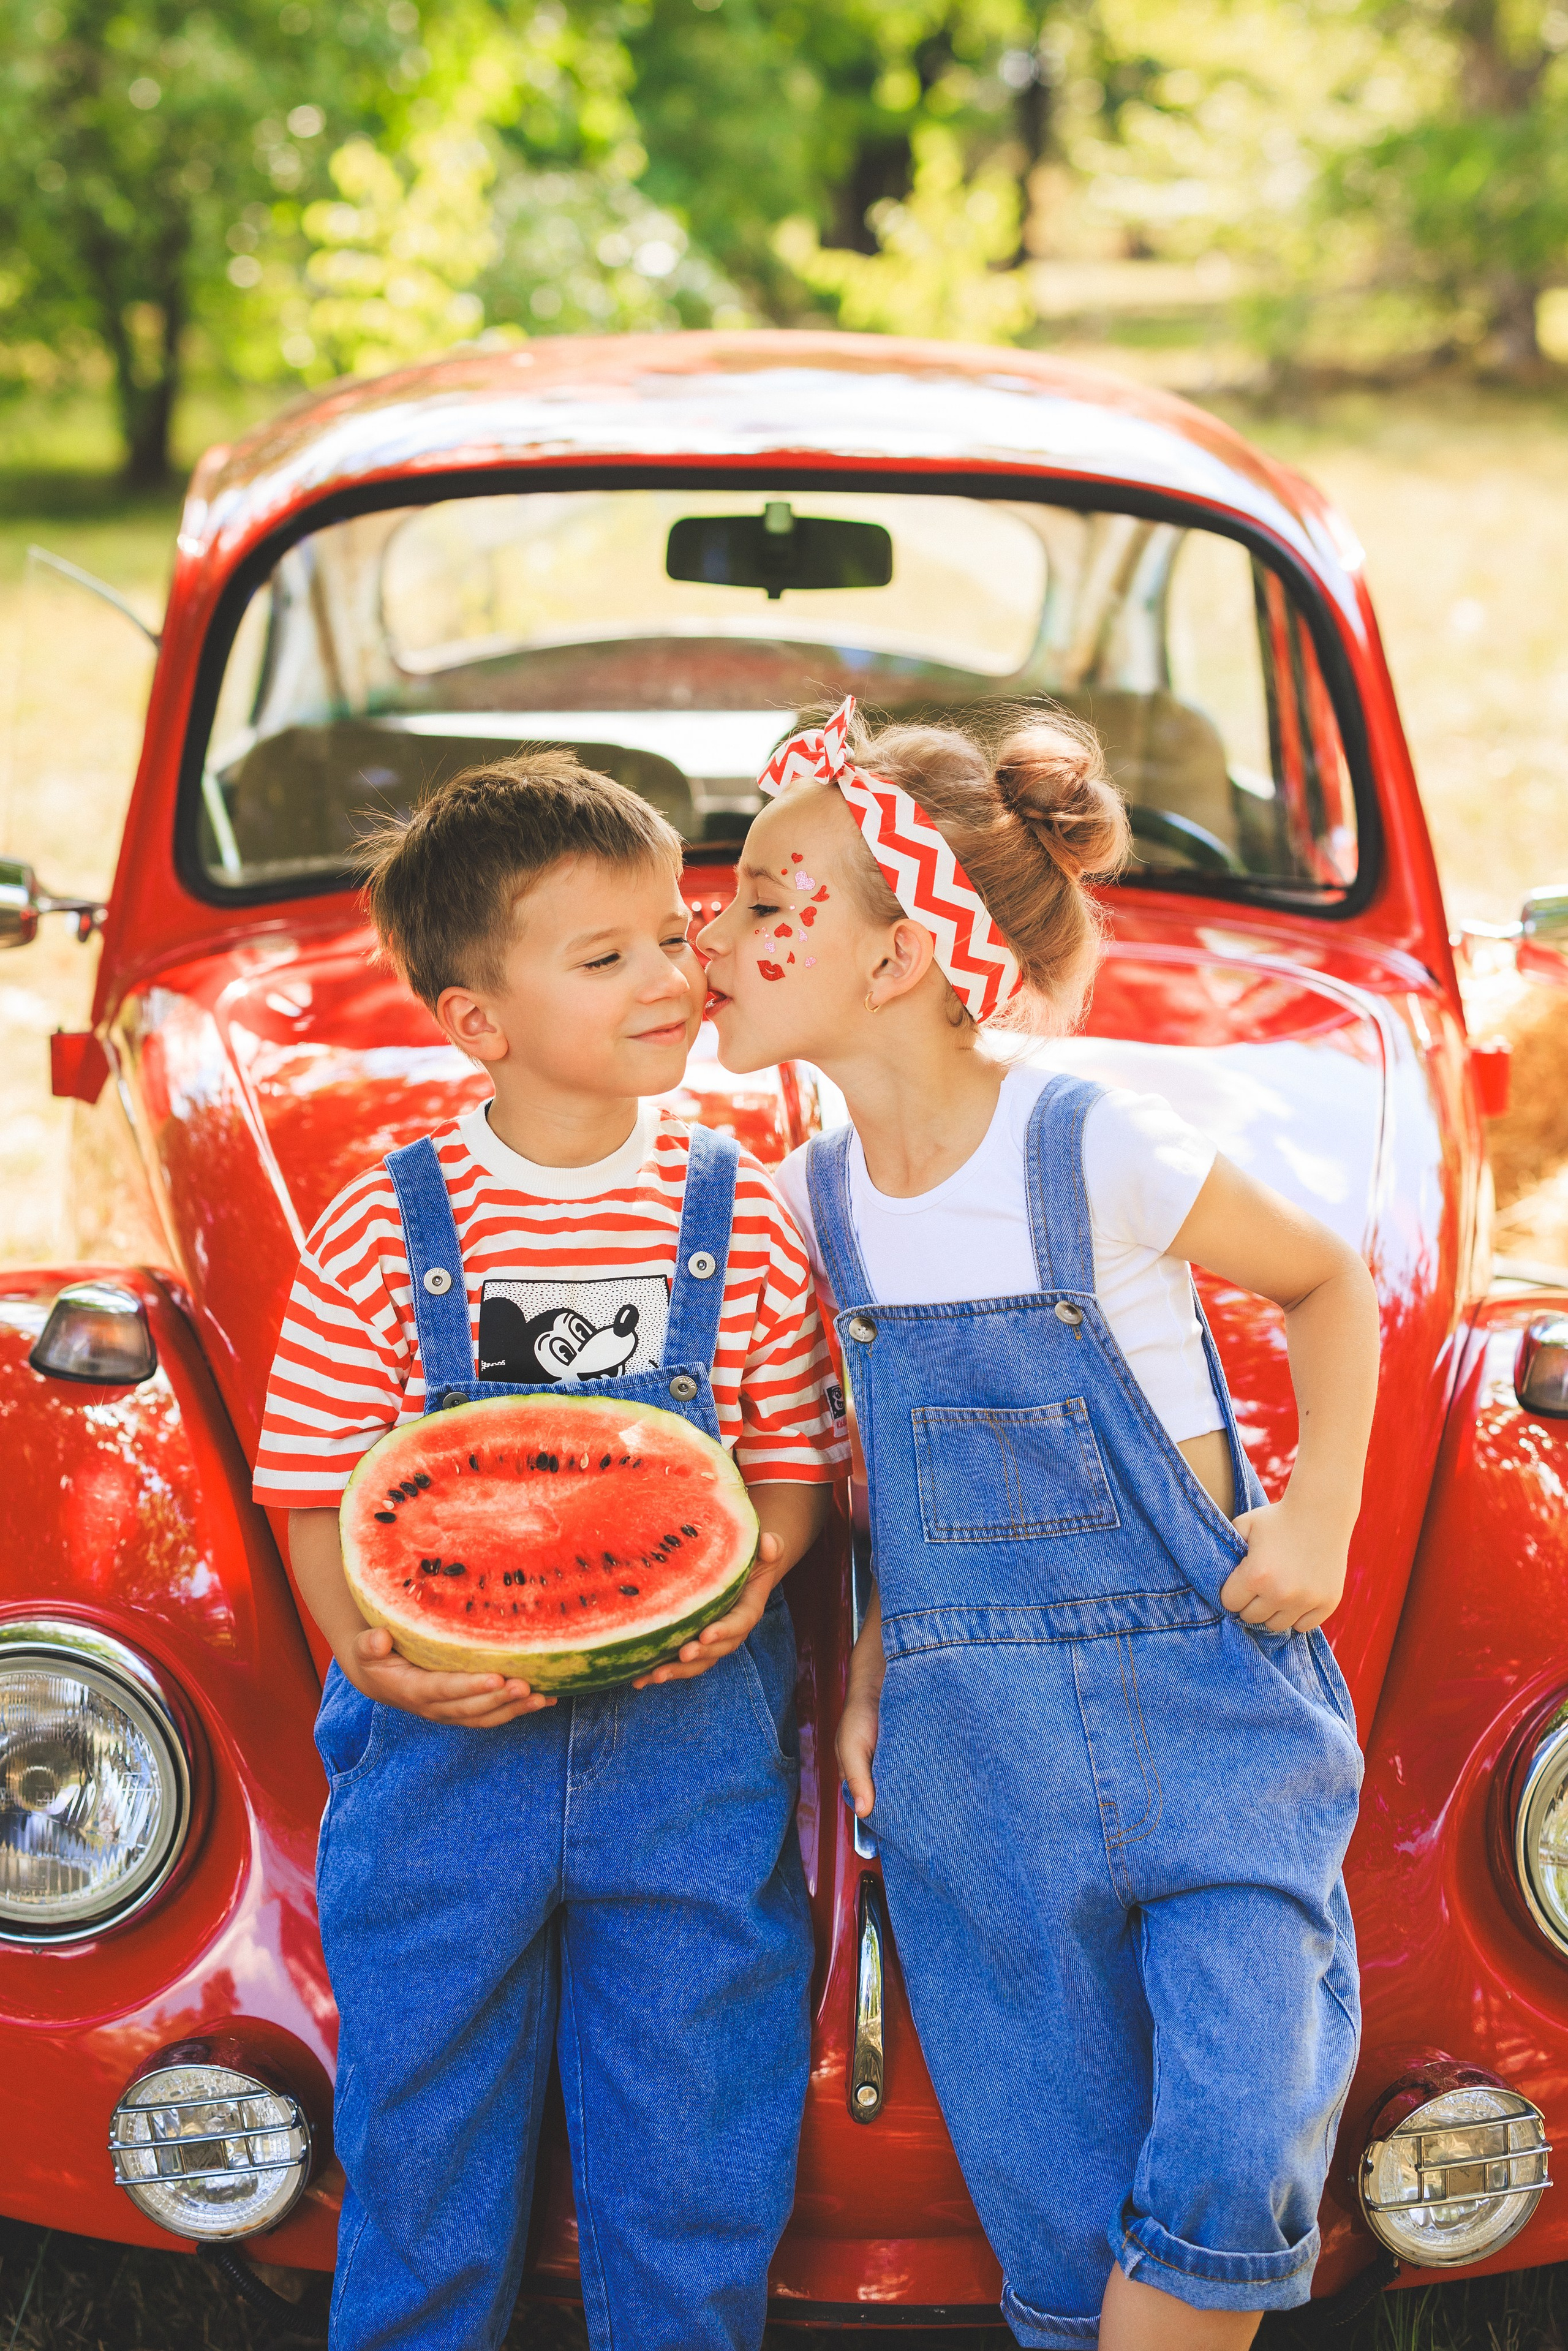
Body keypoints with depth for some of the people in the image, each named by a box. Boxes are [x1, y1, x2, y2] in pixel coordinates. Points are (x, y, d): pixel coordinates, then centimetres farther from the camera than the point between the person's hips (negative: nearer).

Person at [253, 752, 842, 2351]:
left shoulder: (741, 1218, 0)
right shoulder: (380, 1231, -5)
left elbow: (790, 1463, 5)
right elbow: (318, 1494, 0)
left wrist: (744, 1582, -15)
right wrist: (374, 1651, -17)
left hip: (690, 1732, 1)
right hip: (440, 1741, -1)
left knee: (693, 2198, 9)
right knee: (425, 2174, 11)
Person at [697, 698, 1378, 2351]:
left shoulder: (1103, 1147, -10)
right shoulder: (816, 1196, 5)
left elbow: (1327, 1283, 5)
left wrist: (1320, 1522, -5)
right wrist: (872, 1649, 4)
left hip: (1214, 1713, -4)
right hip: (976, 1764, 4)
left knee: (1231, 2177, -13)